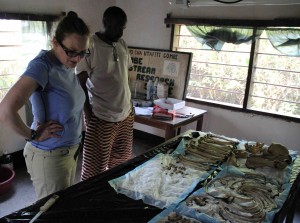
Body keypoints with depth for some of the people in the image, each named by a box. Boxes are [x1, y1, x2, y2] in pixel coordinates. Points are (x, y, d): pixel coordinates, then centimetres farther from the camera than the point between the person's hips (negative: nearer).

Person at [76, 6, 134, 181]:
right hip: (101, 118, -6)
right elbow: (81, 84, -11)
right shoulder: (90, 46, -13)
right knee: (95, 169, 3)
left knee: (120, 163, 17)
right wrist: (89, 115, -13)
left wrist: (130, 105, 15)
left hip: (126, 115, 7)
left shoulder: (123, 45, 8)